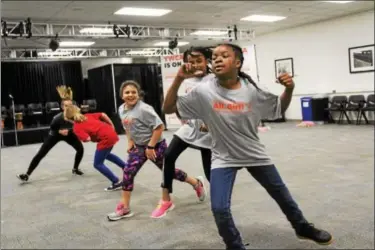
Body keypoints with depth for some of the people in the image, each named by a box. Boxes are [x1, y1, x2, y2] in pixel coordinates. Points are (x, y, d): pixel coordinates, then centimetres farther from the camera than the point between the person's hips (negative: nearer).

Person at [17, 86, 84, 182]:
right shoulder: (57, 118, -38)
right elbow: (51, 129, -19)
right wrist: (60, 131, -36)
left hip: (69, 134, 3)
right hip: (55, 135, -2)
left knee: (80, 148, -13)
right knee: (40, 154, -7)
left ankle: (75, 169, 11)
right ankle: (27, 175, 3)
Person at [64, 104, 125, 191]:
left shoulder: (76, 128, -4)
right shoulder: (87, 116, 15)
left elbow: (87, 139, -17)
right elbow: (103, 115, 10)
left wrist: (82, 137, 5)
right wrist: (112, 126, 17)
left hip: (106, 138, -8)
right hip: (112, 133, 8)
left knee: (98, 164, 8)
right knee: (106, 154, 35)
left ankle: (116, 183, 6)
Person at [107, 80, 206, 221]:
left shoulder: (144, 109, -25)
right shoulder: (121, 109, -1)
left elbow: (159, 127, -26)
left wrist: (151, 146, -23)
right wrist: (130, 141, 6)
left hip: (156, 146, -7)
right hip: (139, 147, 7)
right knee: (128, 173, -2)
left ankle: (196, 184, 33)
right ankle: (124, 208, 9)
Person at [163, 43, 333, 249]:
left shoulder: (252, 90, -12)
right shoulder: (204, 92, -15)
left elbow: (279, 108, 2)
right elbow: (168, 108, -13)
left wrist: (289, 89, -17)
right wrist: (179, 79, -25)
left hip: (254, 154, 2)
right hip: (224, 158, -1)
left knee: (281, 194, 18)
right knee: (219, 209, -13)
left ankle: (302, 228, 47)